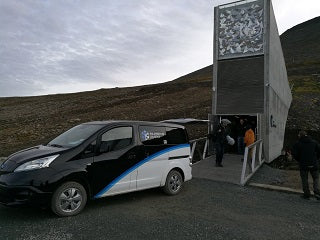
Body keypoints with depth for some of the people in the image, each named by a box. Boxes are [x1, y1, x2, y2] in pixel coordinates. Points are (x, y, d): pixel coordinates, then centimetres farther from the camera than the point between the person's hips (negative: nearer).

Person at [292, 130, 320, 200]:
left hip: (303, 164, -2)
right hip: (313, 164, 2)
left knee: (304, 179, 10)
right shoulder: (314, 142, 5)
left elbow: (294, 153, -8)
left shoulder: (298, 143, -4)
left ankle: (306, 194, 14)